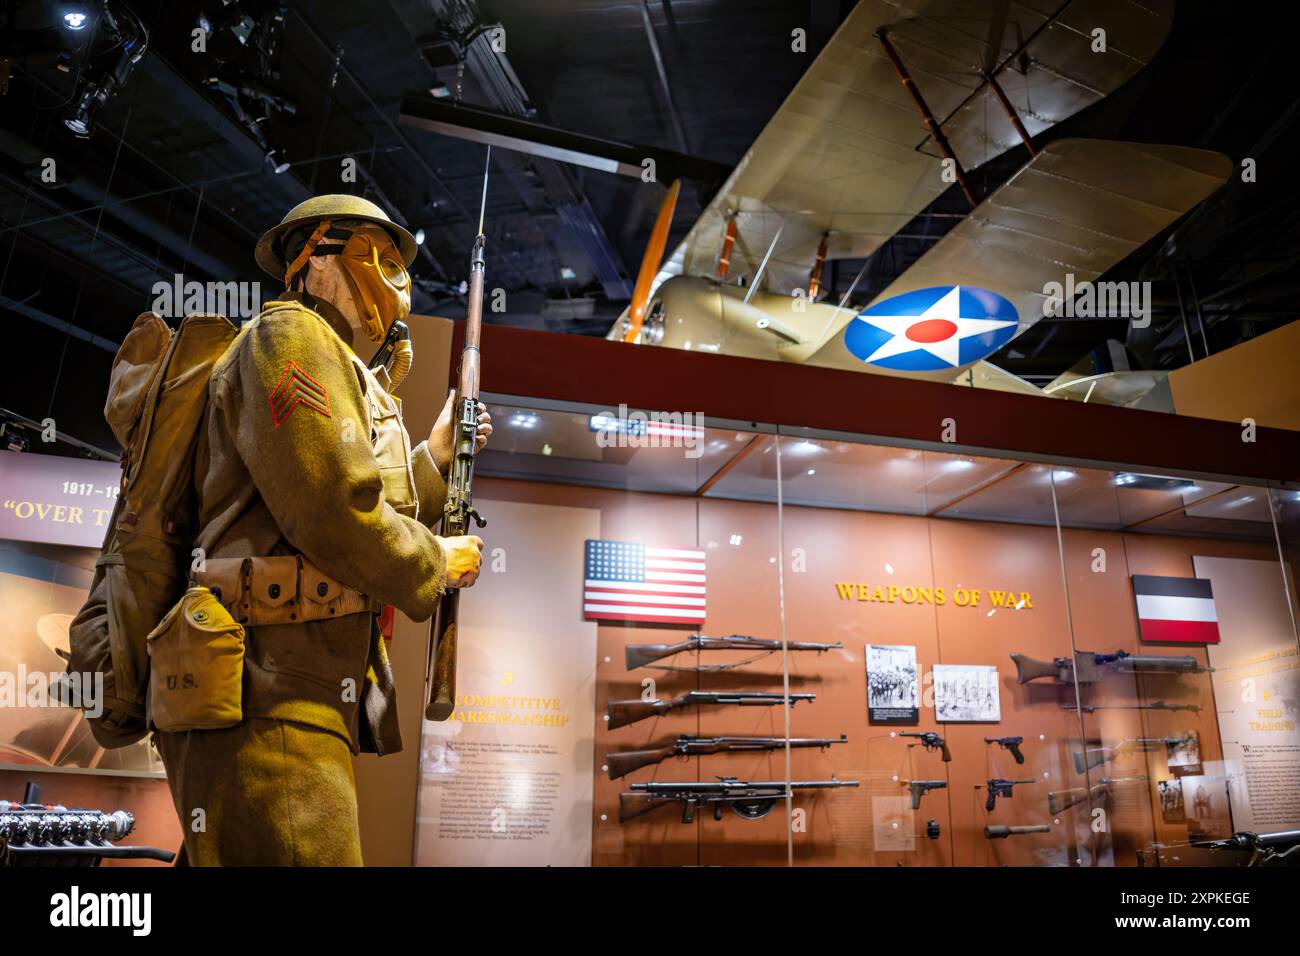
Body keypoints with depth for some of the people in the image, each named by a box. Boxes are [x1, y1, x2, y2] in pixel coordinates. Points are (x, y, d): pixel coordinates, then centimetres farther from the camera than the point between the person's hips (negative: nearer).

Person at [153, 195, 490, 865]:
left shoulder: (339, 369, 25)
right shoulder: (291, 335, -6)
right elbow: (335, 515, -19)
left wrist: (433, 458, 20)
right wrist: (439, 563, -4)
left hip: (308, 706, 10)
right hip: (265, 707, -10)